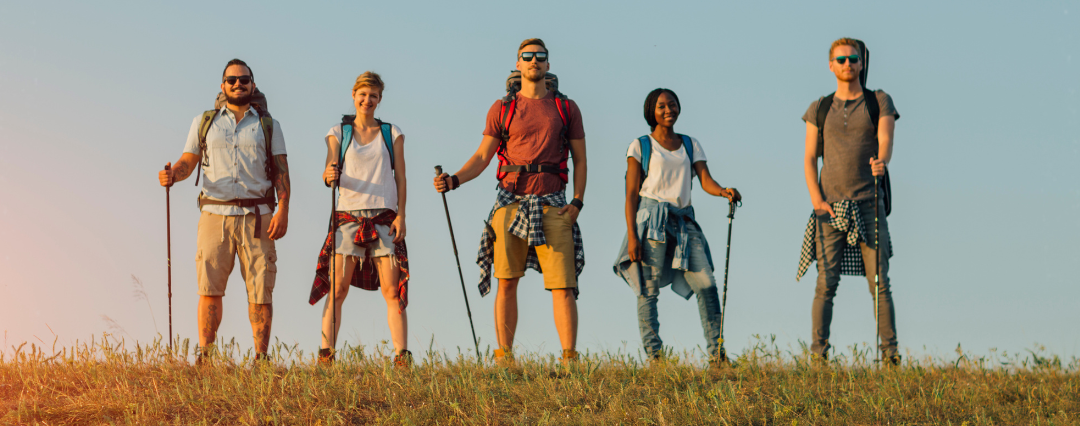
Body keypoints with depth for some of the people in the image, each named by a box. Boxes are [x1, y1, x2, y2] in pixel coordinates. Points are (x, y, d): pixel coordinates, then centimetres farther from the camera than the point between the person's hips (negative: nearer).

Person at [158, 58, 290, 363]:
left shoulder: (268, 125, 12)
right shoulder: (204, 123, 14)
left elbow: (281, 171, 7)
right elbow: (188, 162, 14)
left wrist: (283, 212, -6)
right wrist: (172, 174, -10)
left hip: (257, 217, 0)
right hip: (215, 214, 0)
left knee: (261, 290, -4)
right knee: (209, 288, -6)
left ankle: (261, 358, 0)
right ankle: (204, 358, -5)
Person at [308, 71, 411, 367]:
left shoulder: (392, 134, 12)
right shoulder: (338, 133, 10)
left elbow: (400, 177, 10)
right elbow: (329, 174, 1)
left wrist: (401, 215, -2)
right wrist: (329, 176, -23)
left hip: (384, 218, 0)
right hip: (349, 217, 0)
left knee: (393, 291, -7)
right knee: (337, 290, -7)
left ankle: (402, 356, -10)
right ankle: (326, 356, -9)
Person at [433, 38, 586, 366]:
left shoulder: (566, 108, 11)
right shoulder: (502, 109, 10)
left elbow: (580, 159, 12)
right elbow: (482, 157, 8)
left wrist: (577, 202, -2)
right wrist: (454, 180, -9)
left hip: (552, 205, 0)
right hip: (511, 201, 0)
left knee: (564, 286, -8)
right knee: (507, 283, -3)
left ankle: (570, 359, -9)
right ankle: (504, 358, -1)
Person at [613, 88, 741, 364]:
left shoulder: (690, 145, 16)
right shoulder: (640, 147, 5)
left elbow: (706, 181, 4)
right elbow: (631, 194, 1)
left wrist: (724, 192, -20)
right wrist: (632, 235, -10)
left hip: (684, 220, 3)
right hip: (651, 218, -3)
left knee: (706, 285, -8)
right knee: (648, 289, -7)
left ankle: (716, 351, -5)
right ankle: (654, 355, -4)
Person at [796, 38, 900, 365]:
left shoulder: (879, 102, 8)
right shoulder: (820, 109, 13)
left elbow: (886, 141, -7)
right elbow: (809, 158, 10)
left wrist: (881, 161, -31)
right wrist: (817, 199, -5)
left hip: (868, 204, -1)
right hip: (830, 206, 1)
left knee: (879, 281, -6)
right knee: (826, 283, -5)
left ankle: (890, 353, -5)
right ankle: (818, 353, -4)